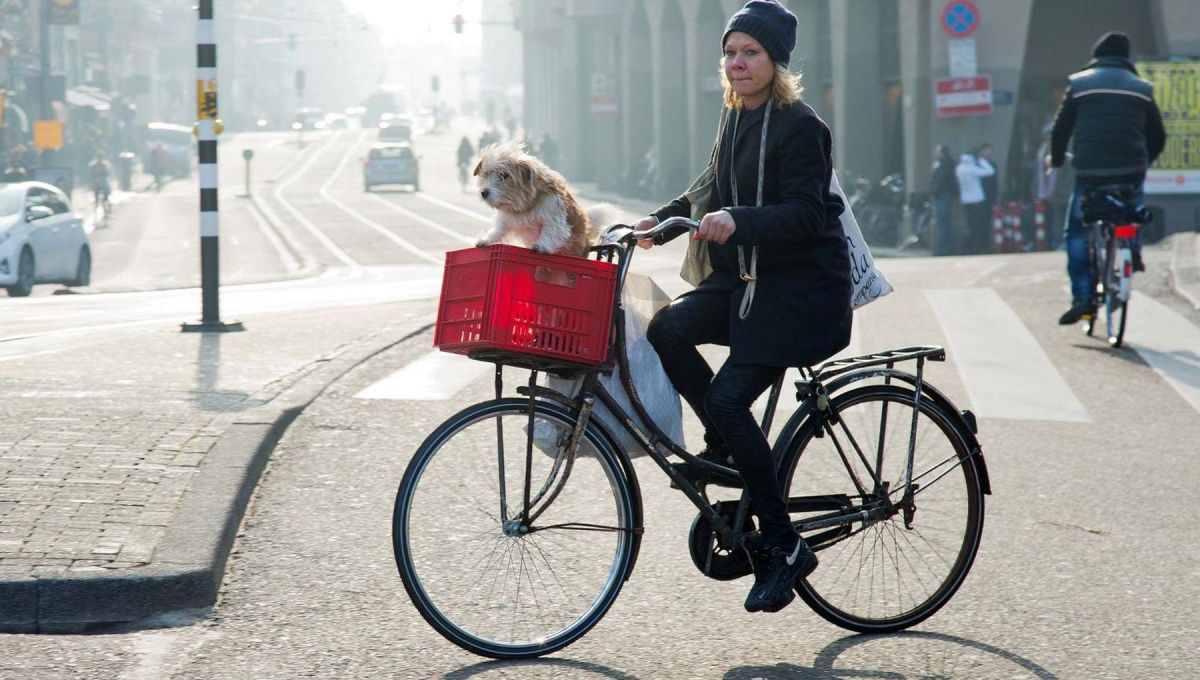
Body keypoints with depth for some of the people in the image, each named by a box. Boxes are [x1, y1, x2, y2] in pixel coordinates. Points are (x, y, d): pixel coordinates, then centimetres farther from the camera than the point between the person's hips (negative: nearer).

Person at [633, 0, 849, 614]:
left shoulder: (799, 126, -13)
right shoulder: (736, 121, 13)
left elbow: (804, 215, -22)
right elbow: (714, 194, 21)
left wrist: (737, 222, -37)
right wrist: (661, 220, 5)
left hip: (801, 287, -8)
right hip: (743, 277, 8)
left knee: (728, 397, -18)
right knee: (666, 329, -17)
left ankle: (783, 547, -9)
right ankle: (724, 447, 4)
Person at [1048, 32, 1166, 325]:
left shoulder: (1079, 84, 6)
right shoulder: (1141, 88, 12)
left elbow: (1061, 128, 7)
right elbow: (1158, 136, 16)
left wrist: (1056, 159, 26)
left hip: (1089, 173, -2)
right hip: (1130, 172, 2)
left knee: (1076, 231, 9)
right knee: (1136, 200, 36)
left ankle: (1082, 299, -3)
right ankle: (1133, 249, 14)